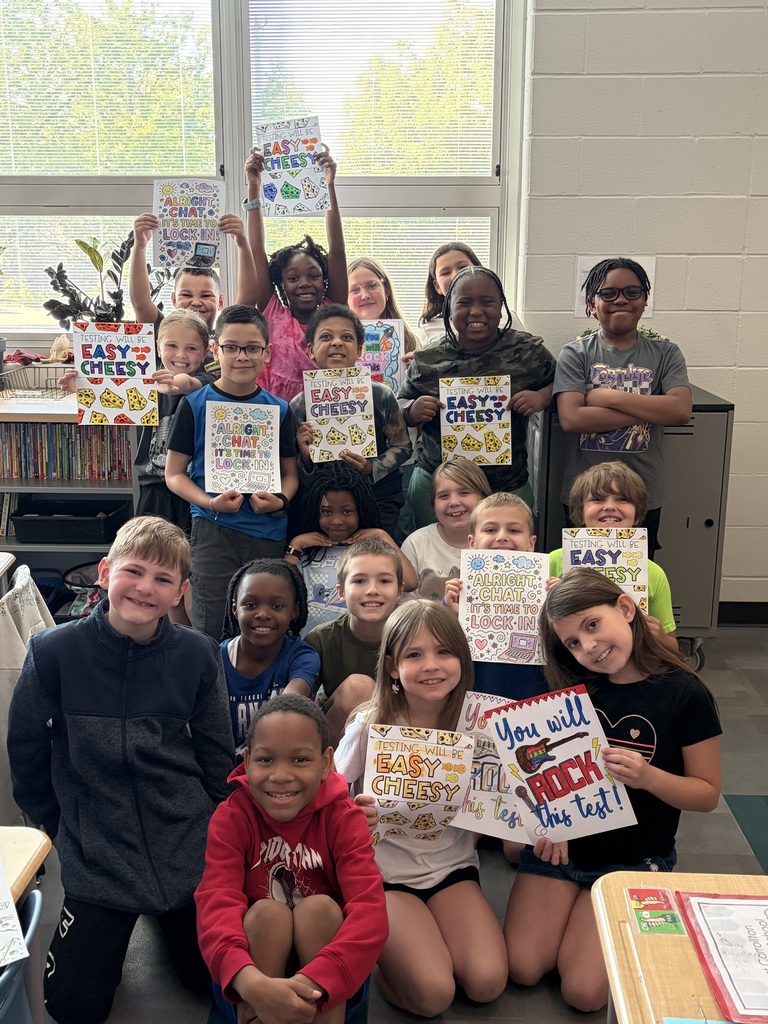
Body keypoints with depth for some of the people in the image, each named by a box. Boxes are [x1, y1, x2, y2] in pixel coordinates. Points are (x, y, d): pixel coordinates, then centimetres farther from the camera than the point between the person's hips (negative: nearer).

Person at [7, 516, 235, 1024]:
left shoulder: (198, 655, -9)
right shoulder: (55, 652, -13)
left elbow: (217, 756, 2)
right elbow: (26, 751, 0)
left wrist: (213, 827, 2)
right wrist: (60, 829, 7)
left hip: (190, 849, 1)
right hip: (97, 857, -1)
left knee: (210, 978, 10)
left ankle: (166, 916, 39)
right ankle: (109, 933, 31)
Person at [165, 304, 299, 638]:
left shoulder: (279, 410, 6)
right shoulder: (195, 405, 0)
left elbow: (290, 473, 12)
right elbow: (174, 474, 1)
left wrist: (280, 500, -10)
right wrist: (209, 502, -16)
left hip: (269, 532, 3)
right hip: (213, 529, -2)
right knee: (211, 627, -2)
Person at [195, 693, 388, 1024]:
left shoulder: (344, 818, -15)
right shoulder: (230, 818, -14)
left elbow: (370, 910, -28)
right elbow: (216, 904, -29)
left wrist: (315, 980, -46)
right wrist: (250, 981, -50)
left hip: (323, 948, 0)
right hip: (258, 948, 0)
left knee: (320, 907, -29)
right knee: (267, 913, -29)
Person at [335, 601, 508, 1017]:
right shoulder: (371, 725, -15)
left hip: (453, 866, 3)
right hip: (386, 873, -2)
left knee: (487, 984, -16)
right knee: (433, 994, -18)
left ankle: (402, 944, 12)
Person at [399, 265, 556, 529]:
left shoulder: (528, 351, -2)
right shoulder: (427, 360, 0)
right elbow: (400, 407, 8)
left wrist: (542, 397, -13)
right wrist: (412, 410, -13)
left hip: (508, 488, 0)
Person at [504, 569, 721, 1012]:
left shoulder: (684, 694, -15)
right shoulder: (571, 688, -4)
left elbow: (708, 793, -8)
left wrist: (648, 777, -26)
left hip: (635, 860, -3)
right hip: (561, 846, 3)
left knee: (584, 991, -11)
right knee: (522, 968, -7)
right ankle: (572, 915, 22)